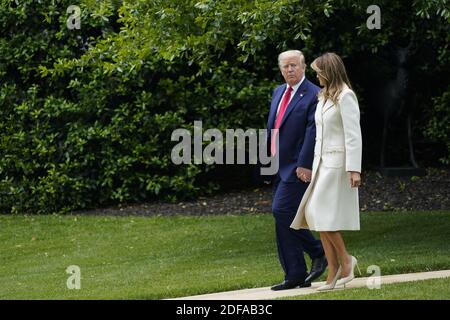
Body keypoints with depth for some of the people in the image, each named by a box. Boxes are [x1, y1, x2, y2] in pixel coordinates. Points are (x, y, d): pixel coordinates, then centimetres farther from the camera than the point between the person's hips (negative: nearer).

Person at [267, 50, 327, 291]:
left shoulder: (313, 96, -10)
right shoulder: (278, 92, 15)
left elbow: (312, 133, -16)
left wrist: (305, 165, -21)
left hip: (298, 167, -8)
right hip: (278, 166, 8)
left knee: (282, 212, -16)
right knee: (285, 217, 7)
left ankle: (318, 253, -1)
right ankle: (295, 275, 10)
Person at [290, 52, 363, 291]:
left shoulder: (345, 97, -10)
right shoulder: (324, 97, 17)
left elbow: (353, 135, -16)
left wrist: (354, 169, -21)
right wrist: (313, 165, 18)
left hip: (337, 163, -9)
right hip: (321, 161, 9)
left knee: (321, 213, -14)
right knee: (315, 215, 2)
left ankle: (345, 260, 1)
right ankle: (334, 274, 3)